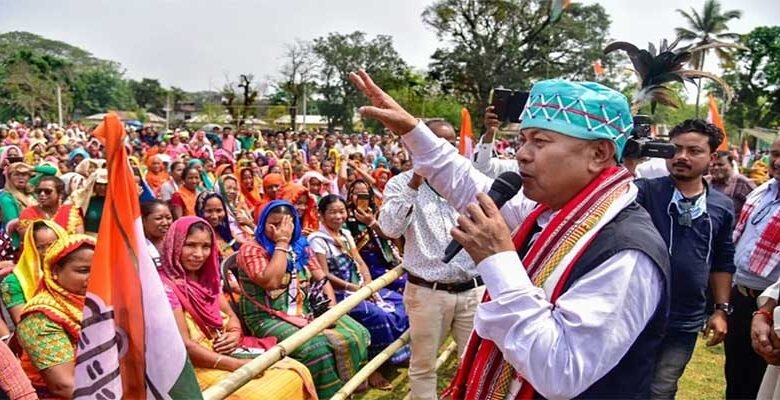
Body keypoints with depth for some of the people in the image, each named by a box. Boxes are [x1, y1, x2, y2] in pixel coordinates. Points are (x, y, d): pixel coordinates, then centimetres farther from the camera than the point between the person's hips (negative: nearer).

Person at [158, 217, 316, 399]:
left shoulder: (207, 278, 10)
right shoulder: (166, 287, -14)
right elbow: (184, 345, -19)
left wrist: (234, 334, -9)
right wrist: (237, 365, -22)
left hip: (227, 351, 8)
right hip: (198, 366, -7)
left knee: (296, 373, -4)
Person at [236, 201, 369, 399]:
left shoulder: (301, 246, 10)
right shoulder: (251, 250, -9)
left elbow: (322, 279, 10)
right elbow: (272, 282, -24)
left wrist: (332, 309, -5)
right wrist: (281, 243, -18)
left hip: (307, 312, 6)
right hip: (270, 319, -6)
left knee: (357, 335, -9)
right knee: (316, 348, -31)